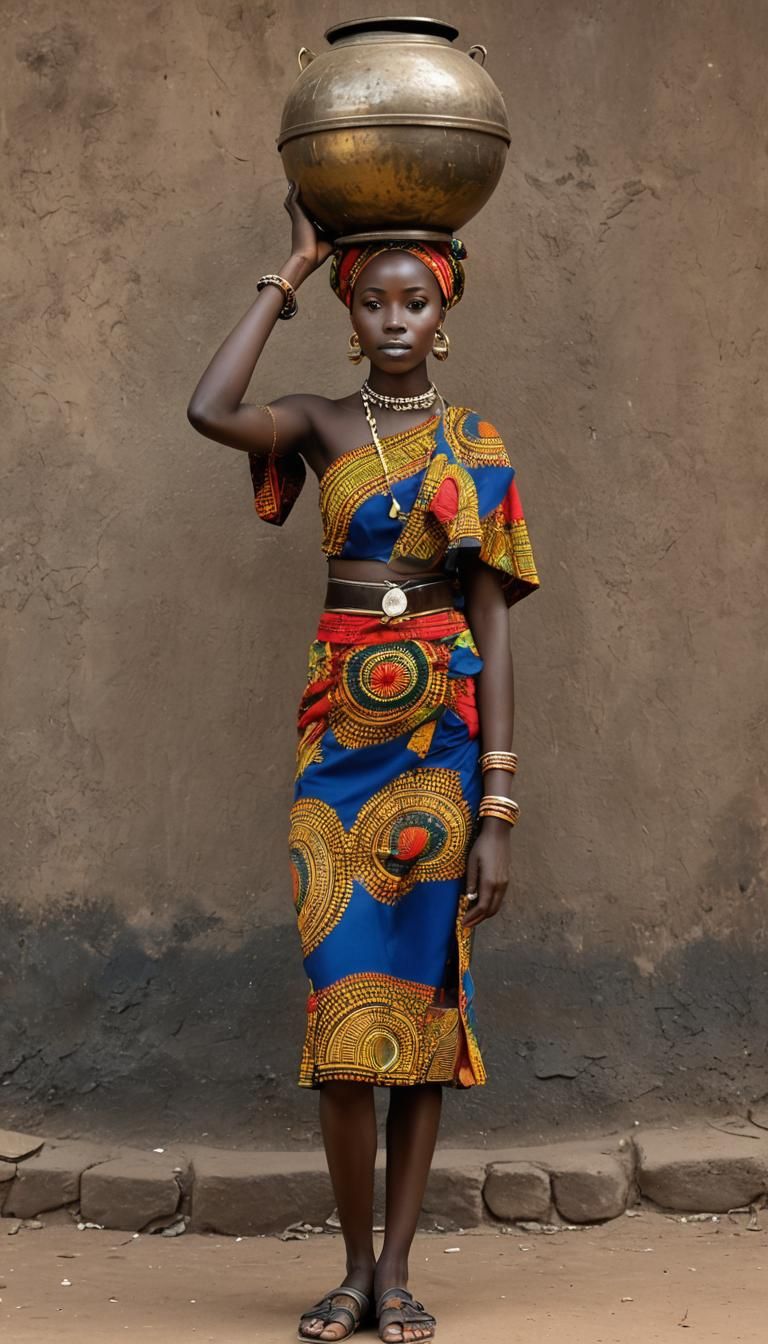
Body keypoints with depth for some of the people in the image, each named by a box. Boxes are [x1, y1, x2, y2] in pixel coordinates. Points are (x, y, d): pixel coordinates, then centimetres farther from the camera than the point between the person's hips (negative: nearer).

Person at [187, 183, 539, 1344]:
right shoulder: (323, 424, 8)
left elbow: (494, 627, 1)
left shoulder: (477, 447, 6)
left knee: (424, 989, 1)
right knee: (345, 997, -4)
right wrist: (291, 272, -4)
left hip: (442, 733, 0)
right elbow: (210, 411, -15)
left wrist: (499, 806, -6)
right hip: (339, 728, 0)